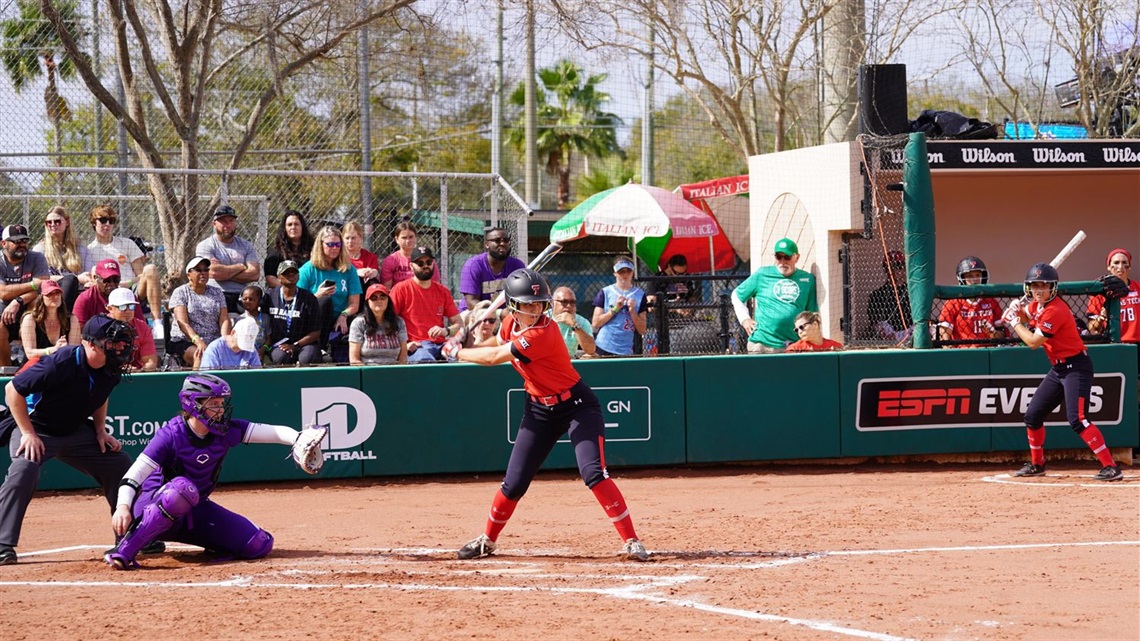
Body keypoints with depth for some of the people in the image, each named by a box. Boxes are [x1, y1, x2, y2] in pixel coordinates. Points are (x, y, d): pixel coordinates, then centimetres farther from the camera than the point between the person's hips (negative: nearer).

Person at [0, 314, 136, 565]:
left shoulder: (111, 370, -10)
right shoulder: (60, 363, -31)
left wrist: (100, 431, 0)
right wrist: (29, 433, -23)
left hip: (76, 432, 7)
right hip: (36, 428, -7)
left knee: (121, 464, 1)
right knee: (23, 471, -32)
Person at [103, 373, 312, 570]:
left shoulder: (227, 431, -7)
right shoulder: (171, 435, -21)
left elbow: (273, 432, -14)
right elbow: (134, 474, -27)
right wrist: (123, 506, -45)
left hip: (197, 510, 6)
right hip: (155, 505, -6)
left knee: (259, 544, -6)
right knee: (182, 489, -42)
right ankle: (122, 553, -37)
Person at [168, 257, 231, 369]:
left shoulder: (217, 292, 18)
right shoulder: (180, 292, 5)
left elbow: (224, 320, 7)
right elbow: (182, 323, -8)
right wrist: (198, 342, -25)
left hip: (214, 343, 3)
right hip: (185, 342, -3)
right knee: (202, 356, -36)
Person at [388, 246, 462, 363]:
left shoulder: (443, 292, 18)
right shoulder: (401, 289, 5)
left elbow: (458, 323, 20)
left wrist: (446, 331, -2)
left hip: (440, 344, 4)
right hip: (415, 348, -4)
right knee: (427, 360, -39)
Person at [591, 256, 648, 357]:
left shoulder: (640, 295, 7)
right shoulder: (605, 293, 5)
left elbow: (642, 330, 5)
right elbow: (595, 324, -1)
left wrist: (632, 311, -8)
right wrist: (614, 309, -9)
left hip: (626, 351, 0)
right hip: (603, 349, 0)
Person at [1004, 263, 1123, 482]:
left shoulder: (1055, 310, -22)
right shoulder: (1037, 305, 6)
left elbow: (1033, 342, -21)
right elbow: (1026, 316, 28)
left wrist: (1014, 323, -7)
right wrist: (1016, 310, 5)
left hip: (1076, 367, -10)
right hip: (1058, 369, 10)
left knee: (1076, 419, -23)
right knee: (1032, 415, 14)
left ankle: (1111, 467, -25)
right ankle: (1036, 464, 32)